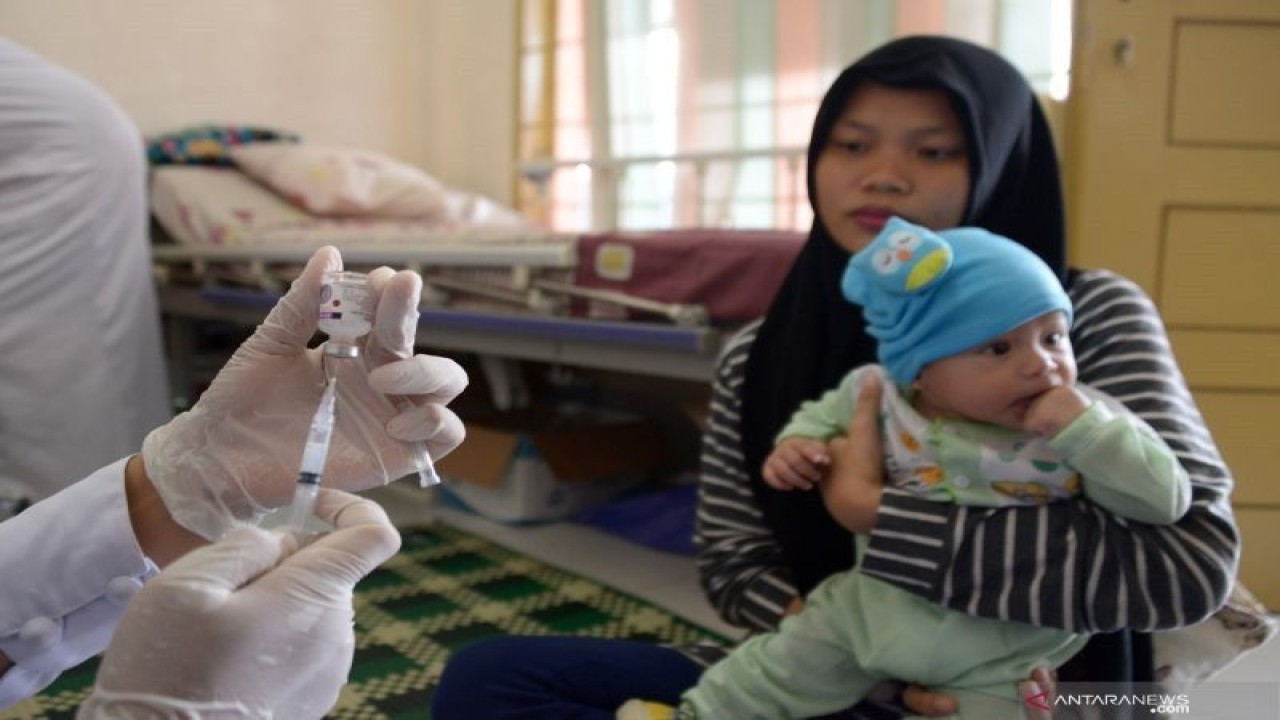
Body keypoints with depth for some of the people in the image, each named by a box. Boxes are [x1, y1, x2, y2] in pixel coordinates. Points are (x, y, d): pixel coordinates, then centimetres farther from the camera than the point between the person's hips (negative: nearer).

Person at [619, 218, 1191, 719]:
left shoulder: (1086, 424, -20)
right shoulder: (883, 397, -13)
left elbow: (1164, 501, -25)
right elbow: (830, 410, 8)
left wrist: (1083, 429, -36)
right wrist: (797, 442, -13)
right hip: (876, 607, 3)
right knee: (790, 659, 14)